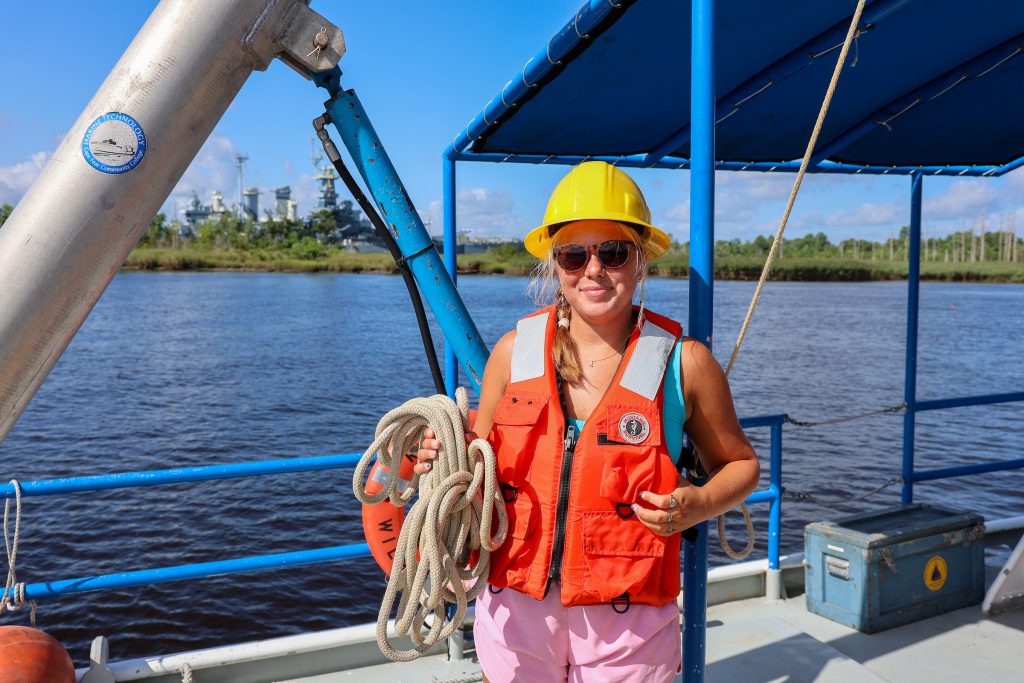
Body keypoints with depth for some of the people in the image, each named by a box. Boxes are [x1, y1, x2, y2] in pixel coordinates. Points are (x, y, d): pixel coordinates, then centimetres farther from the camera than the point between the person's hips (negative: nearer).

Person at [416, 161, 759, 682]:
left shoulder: (683, 362, -8)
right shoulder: (513, 350, -3)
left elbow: (739, 464, 5)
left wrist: (699, 505, -14)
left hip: (626, 623, -1)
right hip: (515, 613, 2)